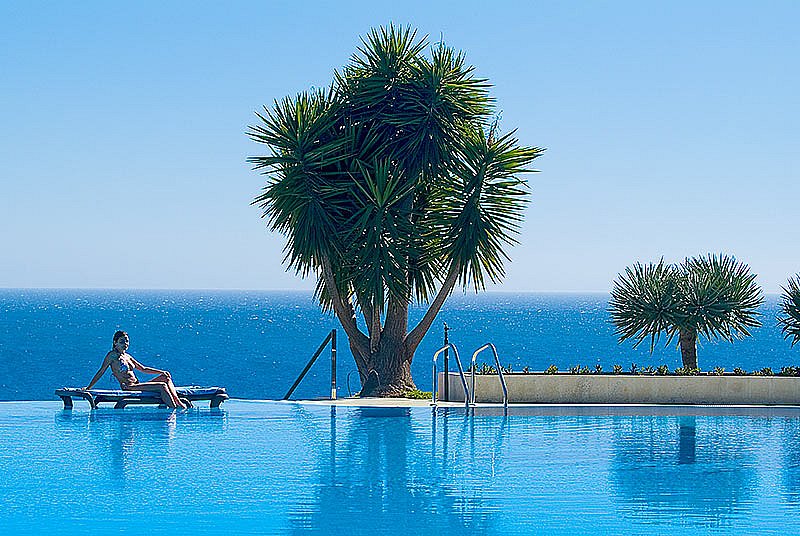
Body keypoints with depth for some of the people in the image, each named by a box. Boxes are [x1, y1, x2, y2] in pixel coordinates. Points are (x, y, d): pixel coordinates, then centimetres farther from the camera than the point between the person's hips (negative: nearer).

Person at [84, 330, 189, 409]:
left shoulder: (127, 356, 20)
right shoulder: (112, 355, -3)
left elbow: (143, 369, 25)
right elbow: (101, 372, -3)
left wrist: (161, 372, 15)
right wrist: (88, 388, -8)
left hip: (137, 385, 9)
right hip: (128, 388, -9)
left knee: (166, 377, -2)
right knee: (162, 386, -23)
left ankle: (178, 401, -13)